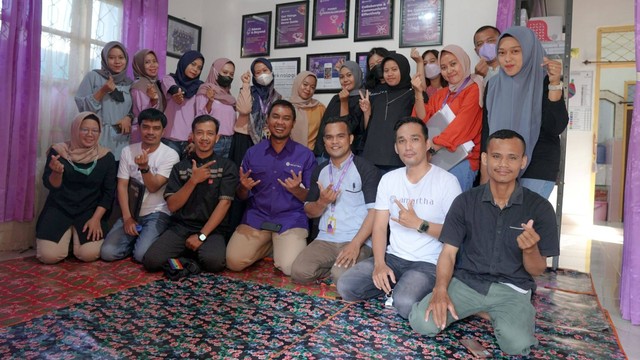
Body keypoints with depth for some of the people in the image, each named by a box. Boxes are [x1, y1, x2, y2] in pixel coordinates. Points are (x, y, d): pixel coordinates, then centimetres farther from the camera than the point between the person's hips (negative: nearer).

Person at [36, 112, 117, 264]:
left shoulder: (106, 157, -4)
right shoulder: (58, 151, -4)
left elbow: (109, 192, -2)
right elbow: (50, 185, -5)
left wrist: (96, 218, -11)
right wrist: (57, 172, -28)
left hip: (90, 211, 0)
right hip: (59, 209, 0)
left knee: (89, 254, -19)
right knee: (49, 256, -17)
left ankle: (77, 235, 16)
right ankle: (68, 234, 17)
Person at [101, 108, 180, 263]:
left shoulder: (170, 155, -9)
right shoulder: (128, 151, 4)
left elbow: (153, 187, -16)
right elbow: (122, 186, 1)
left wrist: (144, 167, -35)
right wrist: (127, 218, -8)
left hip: (157, 214, -3)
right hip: (132, 212, 4)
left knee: (142, 254, -24)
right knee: (107, 252, -13)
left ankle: (143, 238, 10)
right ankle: (136, 238, 14)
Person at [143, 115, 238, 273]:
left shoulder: (227, 166, 2)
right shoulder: (179, 167, 10)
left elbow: (224, 203, -8)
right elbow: (172, 205, 1)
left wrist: (201, 235, -15)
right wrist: (193, 180, -13)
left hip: (211, 230, -2)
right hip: (180, 228, 2)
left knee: (213, 262, -32)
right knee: (151, 260, -22)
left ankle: (195, 254, 2)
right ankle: (185, 253, 7)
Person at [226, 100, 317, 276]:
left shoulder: (306, 155, -1)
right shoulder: (252, 152, 6)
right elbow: (242, 196, 10)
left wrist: (297, 190, -21)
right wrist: (244, 187, -13)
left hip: (291, 219, -2)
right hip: (256, 217, 3)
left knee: (291, 267, -24)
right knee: (233, 262, -15)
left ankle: (282, 246, 11)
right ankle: (269, 245, 13)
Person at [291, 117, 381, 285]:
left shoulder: (366, 169, -4)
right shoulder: (319, 171, 13)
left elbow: (374, 211, -11)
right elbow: (309, 212, 14)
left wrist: (355, 244, -22)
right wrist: (322, 202, -10)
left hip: (358, 241, -4)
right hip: (325, 240, 5)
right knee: (299, 271, -17)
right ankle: (336, 267, 7)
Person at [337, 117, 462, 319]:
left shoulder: (447, 181, -7)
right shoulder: (389, 179, 7)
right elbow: (379, 227, 3)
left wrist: (418, 224, -20)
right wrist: (379, 263, -13)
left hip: (429, 263, -4)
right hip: (393, 257, 5)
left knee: (405, 304, -32)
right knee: (346, 287, -14)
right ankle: (396, 287, 7)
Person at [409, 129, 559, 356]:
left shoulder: (539, 208, -3)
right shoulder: (465, 202, -2)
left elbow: (537, 270, -1)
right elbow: (448, 253, -3)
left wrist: (530, 249, -25)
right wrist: (440, 290, -21)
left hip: (512, 289, 0)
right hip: (466, 281, 1)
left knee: (517, 344, -30)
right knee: (422, 323, -22)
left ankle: (499, 317, 5)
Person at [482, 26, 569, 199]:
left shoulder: (544, 82, -5)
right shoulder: (494, 85, 4)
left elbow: (556, 128, -16)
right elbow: (486, 129, 7)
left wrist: (555, 84, -25)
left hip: (537, 168, -3)